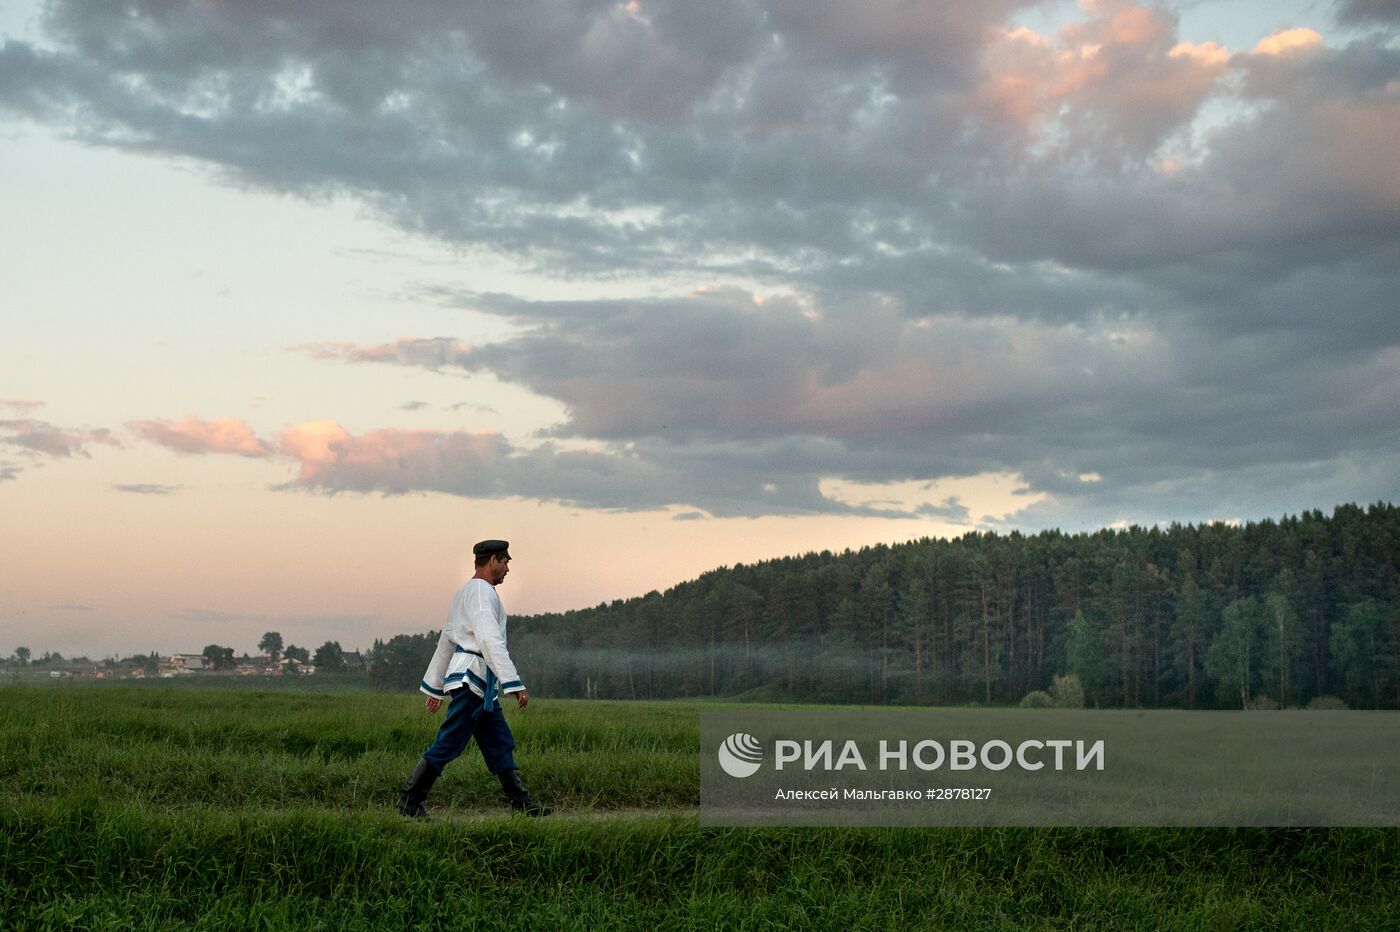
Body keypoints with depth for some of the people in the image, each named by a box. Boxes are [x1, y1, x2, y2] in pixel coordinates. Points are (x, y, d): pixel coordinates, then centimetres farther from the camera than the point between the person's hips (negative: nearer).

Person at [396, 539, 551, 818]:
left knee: (500, 744, 9)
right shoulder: (482, 591, -12)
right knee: (449, 743, -7)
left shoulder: (465, 592, 20)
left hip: (480, 685, 11)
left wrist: (435, 687, 26)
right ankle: (409, 800, -1)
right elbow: (490, 640, -23)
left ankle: (521, 803, 10)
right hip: (472, 677, -11)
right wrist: (514, 684, -26)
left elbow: (447, 640, 23)